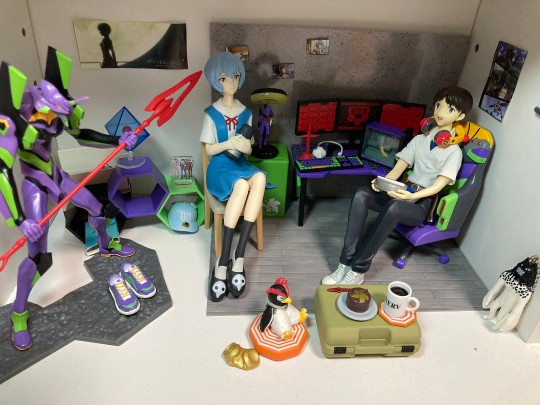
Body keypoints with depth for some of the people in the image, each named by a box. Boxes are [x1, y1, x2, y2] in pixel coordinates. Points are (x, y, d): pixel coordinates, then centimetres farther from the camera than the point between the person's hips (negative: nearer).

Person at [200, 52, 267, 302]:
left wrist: (246, 147, -14)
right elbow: (209, 149, -1)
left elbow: (248, 150, 10)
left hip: (240, 165, 4)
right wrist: (228, 143, -20)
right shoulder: (211, 114, 0)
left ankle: (237, 257, -34)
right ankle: (224, 260, -32)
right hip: (220, 169, -3)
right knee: (242, 184, -39)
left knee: (260, 177, -35)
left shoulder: (246, 113, 11)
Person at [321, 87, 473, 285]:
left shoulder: (454, 151, -2)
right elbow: (398, 168, 6)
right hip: (404, 194, 5)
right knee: (362, 193, -26)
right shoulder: (419, 140, 13)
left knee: (393, 207, -40)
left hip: (423, 204, -5)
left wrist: (412, 196, -32)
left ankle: (358, 270, -31)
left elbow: (439, 184, -14)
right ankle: (346, 263, -30)